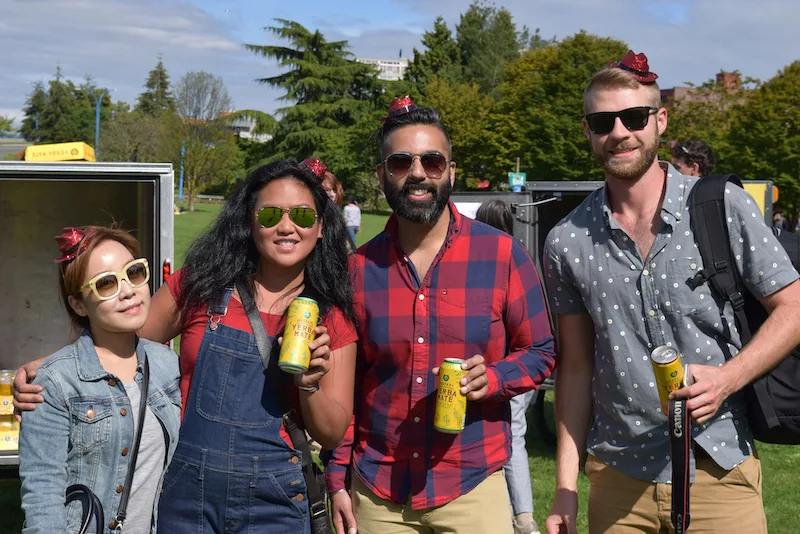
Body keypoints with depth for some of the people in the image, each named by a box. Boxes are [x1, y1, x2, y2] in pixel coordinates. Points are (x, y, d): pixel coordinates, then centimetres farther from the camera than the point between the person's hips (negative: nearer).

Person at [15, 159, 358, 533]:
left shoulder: (332, 319, 0)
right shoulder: (200, 286, -1)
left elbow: (332, 434, 1)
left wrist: (310, 386, -17)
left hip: (273, 503, 0)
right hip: (186, 493, 0)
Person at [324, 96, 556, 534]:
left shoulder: (502, 254, -4)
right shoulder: (359, 268, 2)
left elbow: (540, 351, 3)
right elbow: (344, 383, 8)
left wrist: (492, 378, -17)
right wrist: (337, 478, 5)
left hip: (473, 487, -1)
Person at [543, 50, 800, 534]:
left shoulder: (726, 208, -4)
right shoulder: (567, 243, 1)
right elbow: (576, 367, 6)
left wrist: (728, 377, -17)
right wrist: (565, 487, 3)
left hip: (719, 474, -1)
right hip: (617, 479, 2)